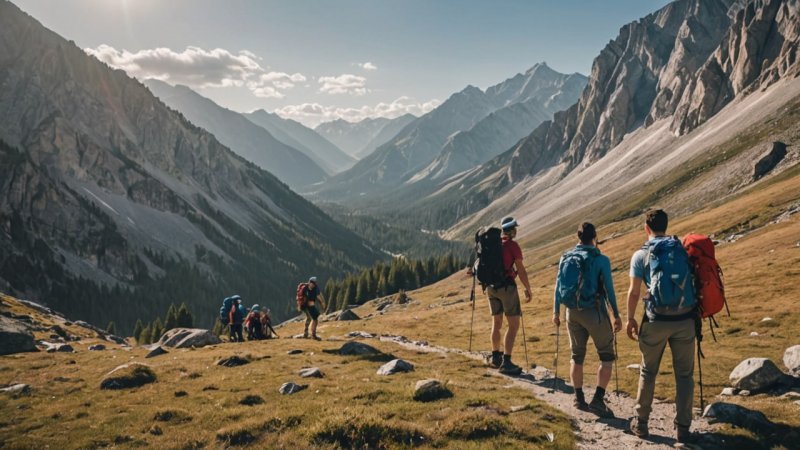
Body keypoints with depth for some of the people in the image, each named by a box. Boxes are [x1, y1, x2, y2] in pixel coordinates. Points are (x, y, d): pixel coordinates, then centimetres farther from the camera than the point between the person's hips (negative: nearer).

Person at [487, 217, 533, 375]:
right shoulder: (513, 245, -9)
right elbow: (521, 270, -11)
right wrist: (528, 289, -1)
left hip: (491, 286, 7)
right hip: (507, 286, -7)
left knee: (496, 322, 19)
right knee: (514, 324, -2)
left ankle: (496, 357, 29)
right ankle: (506, 363, -8)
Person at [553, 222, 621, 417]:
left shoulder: (566, 257, 5)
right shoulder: (601, 260, -8)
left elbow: (558, 286, 8)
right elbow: (609, 289, -6)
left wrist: (556, 312, 16)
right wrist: (616, 315, 1)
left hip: (572, 312, 5)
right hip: (594, 312, -5)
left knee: (577, 356, 17)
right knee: (607, 357, 6)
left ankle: (579, 399, 22)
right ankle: (598, 399, -5)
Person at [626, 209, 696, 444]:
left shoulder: (641, 255, -3)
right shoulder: (683, 250, 5)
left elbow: (634, 292, -5)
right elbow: (695, 281, 6)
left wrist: (630, 319, 7)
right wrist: (695, 313, 16)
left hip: (656, 321, -1)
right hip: (685, 320, 2)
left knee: (648, 372, 14)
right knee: (684, 375, 11)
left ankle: (641, 423, 22)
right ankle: (683, 428, 13)